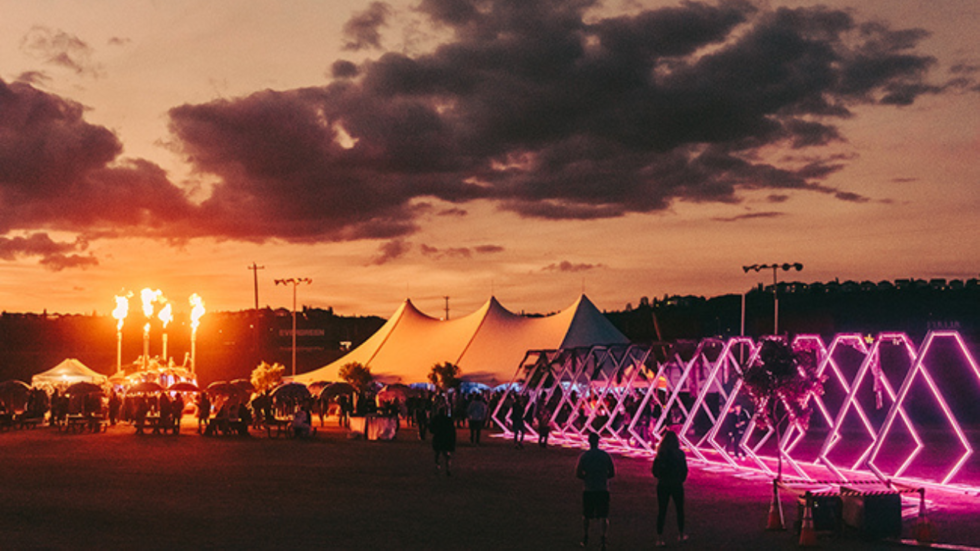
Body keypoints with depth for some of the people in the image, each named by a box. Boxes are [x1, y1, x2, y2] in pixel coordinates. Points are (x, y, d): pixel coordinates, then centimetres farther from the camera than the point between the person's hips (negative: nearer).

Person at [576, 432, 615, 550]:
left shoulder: (584, 456, -5)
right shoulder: (606, 455, 0)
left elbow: (578, 473, -8)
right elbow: (612, 473, 4)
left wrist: (587, 478, 9)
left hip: (588, 490, 0)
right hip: (603, 490, 0)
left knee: (586, 516, 16)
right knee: (603, 516, -2)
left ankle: (585, 539, 27)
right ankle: (602, 537, -21)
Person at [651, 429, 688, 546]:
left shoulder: (660, 454, -6)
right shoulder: (679, 453, -10)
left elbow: (654, 470, -2)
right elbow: (685, 470, -5)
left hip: (662, 485, 1)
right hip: (677, 486, -1)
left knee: (661, 511, 6)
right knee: (680, 510, 17)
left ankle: (659, 538, 3)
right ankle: (681, 535, 28)